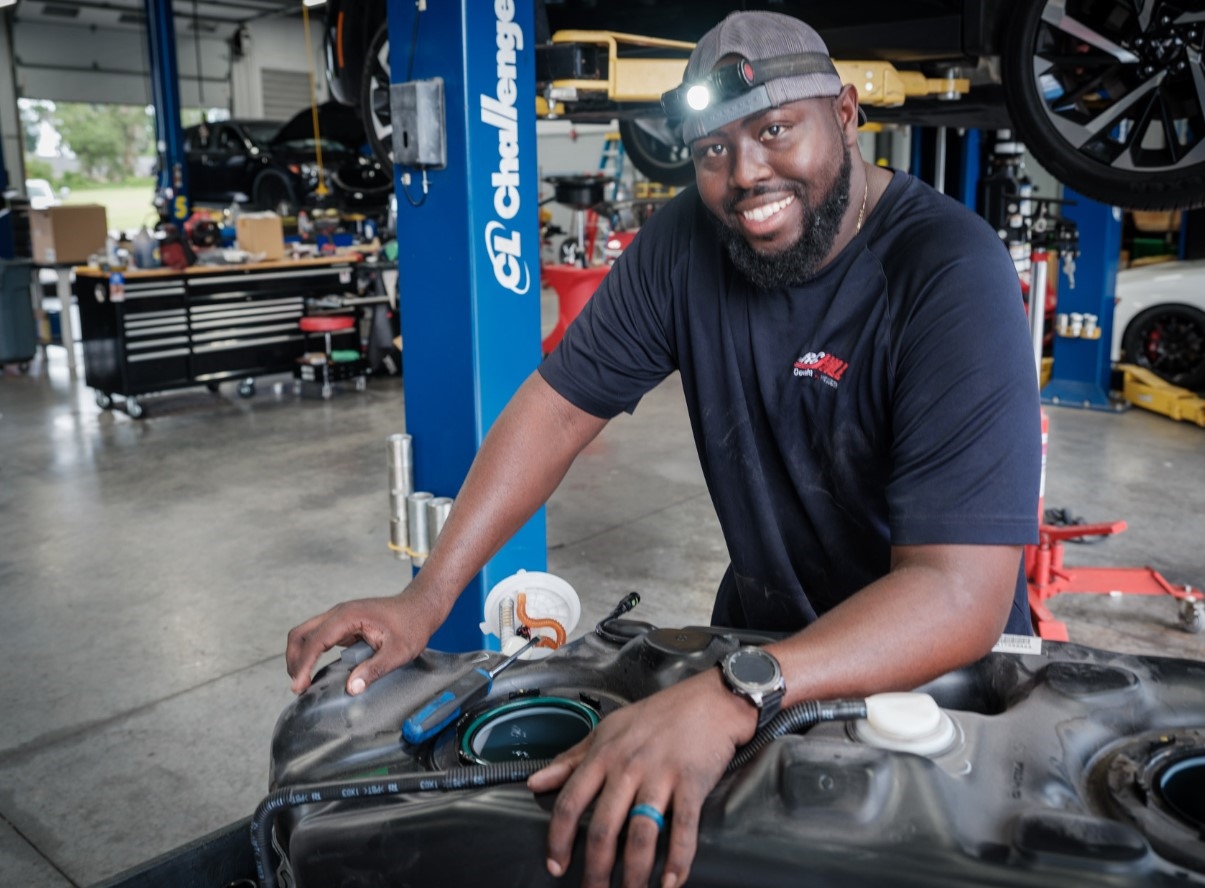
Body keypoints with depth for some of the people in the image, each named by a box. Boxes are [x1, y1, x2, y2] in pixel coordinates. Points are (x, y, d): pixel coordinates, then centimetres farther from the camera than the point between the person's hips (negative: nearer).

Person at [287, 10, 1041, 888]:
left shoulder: (953, 275, -27)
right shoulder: (687, 240, -11)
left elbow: (961, 591, -35)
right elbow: (562, 402, -10)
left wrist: (728, 700, -49)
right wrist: (426, 597, -19)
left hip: (931, 660, -3)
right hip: (764, 616, 4)